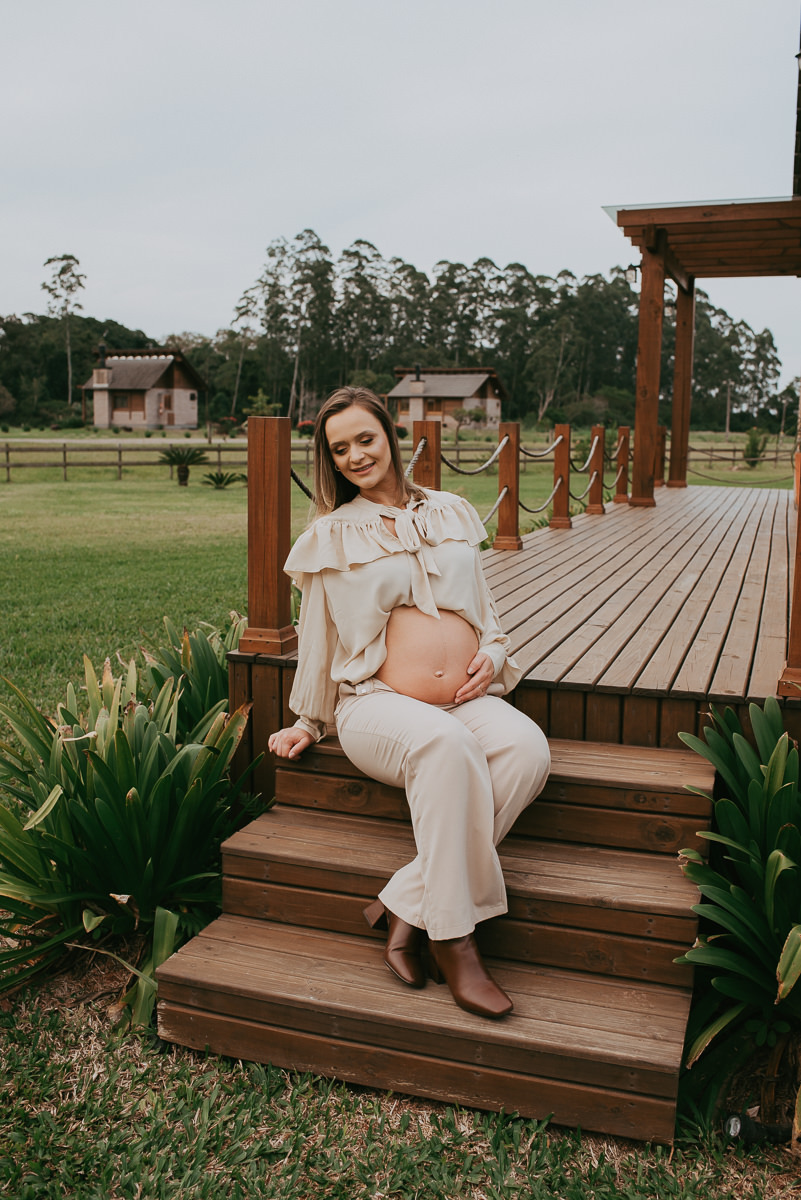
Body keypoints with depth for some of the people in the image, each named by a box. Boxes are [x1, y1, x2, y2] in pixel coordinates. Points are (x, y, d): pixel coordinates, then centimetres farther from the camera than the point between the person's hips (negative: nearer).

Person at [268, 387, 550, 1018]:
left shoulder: (450, 513, 18)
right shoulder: (332, 535, 10)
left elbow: (484, 605, 25)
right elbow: (318, 635, 17)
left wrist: (492, 654, 5)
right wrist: (310, 722, 19)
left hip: (468, 698, 4)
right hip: (377, 702, -3)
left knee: (527, 748, -31)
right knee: (446, 746, -38)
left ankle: (407, 905, -23)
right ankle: (453, 939, -26)